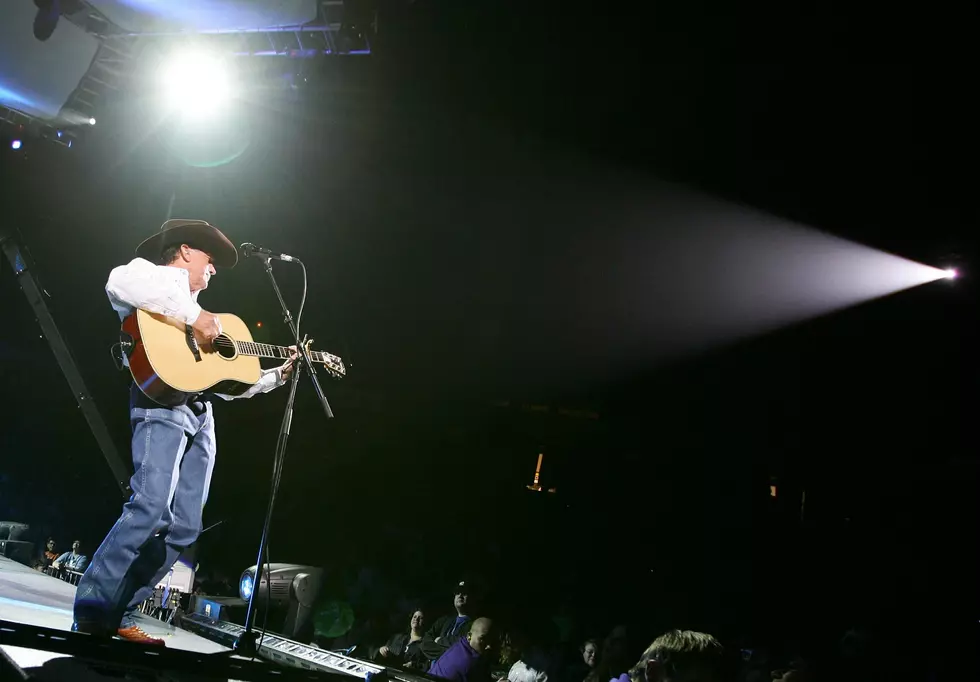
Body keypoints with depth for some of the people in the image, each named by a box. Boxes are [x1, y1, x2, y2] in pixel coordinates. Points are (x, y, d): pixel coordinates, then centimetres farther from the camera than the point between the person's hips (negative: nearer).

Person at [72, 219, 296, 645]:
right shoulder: (156, 275, 9)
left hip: (200, 414, 9)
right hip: (162, 403, -9)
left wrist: (281, 373, 28)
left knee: (183, 527, 0)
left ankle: (118, 615, 3)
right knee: (150, 508, -23)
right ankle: (92, 613, -18)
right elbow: (119, 282, -19)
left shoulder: (199, 314, 33)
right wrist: (193, 315, -18)